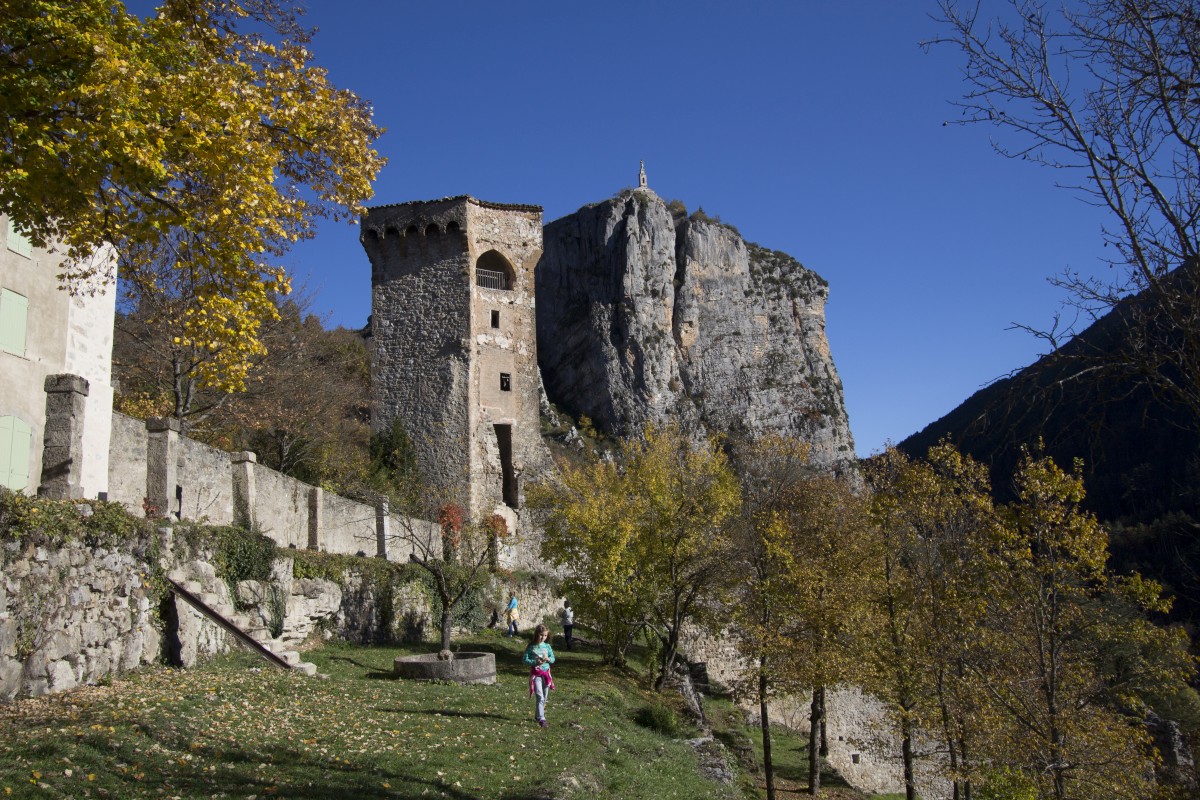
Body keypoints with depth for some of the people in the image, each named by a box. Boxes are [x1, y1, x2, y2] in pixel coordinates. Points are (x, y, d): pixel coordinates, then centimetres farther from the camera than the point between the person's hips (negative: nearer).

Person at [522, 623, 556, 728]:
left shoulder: (547, 646, 5)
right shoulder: (531, 647, -6)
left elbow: (553, 659, 9)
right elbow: (525, 659, -6)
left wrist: (548, 659, -13)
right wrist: (535, 662, -20)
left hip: (546, 673, 5)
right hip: (536, 673, -5)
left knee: (544, 697, 13)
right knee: (540, 696, -16)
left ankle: (538, 715, 32)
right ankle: (541, 719, -18)